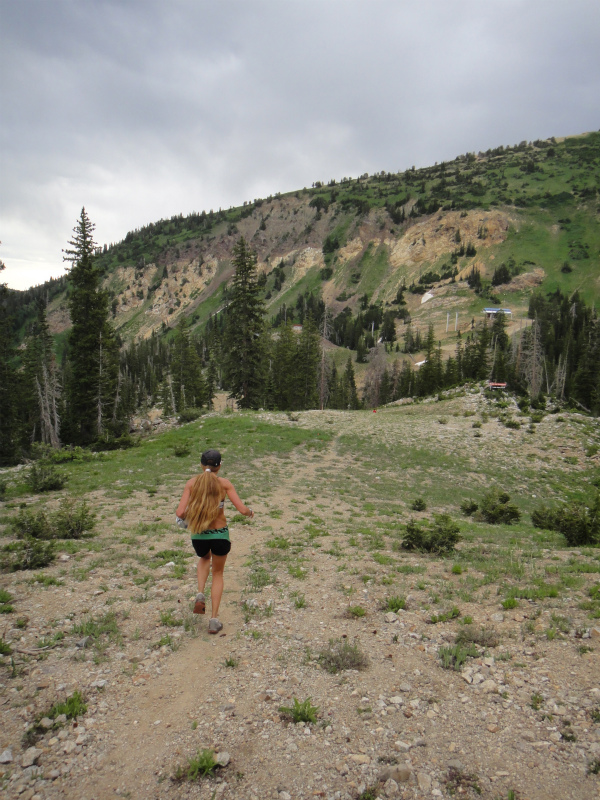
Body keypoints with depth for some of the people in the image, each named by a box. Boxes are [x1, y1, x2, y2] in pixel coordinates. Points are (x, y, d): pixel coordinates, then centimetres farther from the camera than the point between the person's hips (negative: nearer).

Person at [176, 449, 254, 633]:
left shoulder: (192, 483, -5)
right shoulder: (224, 483, -8)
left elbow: (180, 513, -12)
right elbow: (242, 509, -12)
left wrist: (184, 520, 11)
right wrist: (251, 512, 10)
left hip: (198, 535, 2)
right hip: (220, 534, -1)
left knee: (204, 559, 36)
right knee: (218, 573, 22)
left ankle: (200, 594, 15)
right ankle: (214, 619, 17)